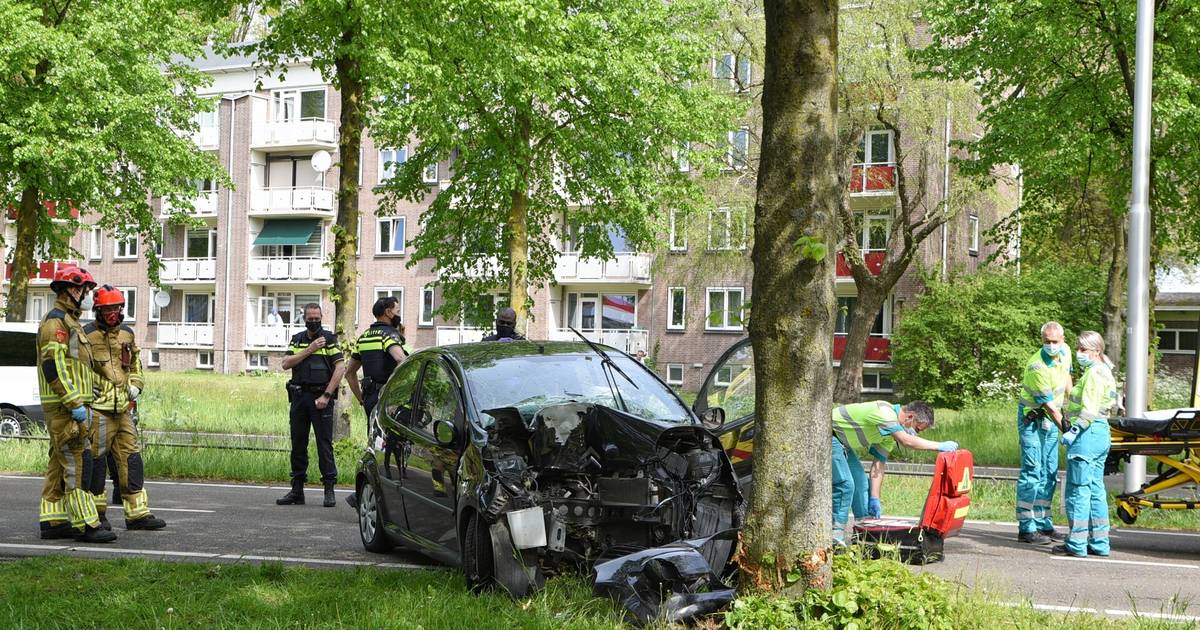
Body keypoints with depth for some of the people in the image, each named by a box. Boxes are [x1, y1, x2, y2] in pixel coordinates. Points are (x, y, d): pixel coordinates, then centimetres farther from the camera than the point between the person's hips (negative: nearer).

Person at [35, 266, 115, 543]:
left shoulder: (70, 322, 21)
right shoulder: (56, 322, -13)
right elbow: (53, 367, -21)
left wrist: (83, 404, 22)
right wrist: (75, 404, -23)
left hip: (73, 406, 11)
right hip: (63, 408, -11)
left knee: (59, 465, 11)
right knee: (77, 464, -12)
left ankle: (52, 522, 16)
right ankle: (86, 524, -13)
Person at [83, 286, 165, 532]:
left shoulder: (127, 334, 14)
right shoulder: (87, 334, -6)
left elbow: (136, 363, 28)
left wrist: (135, 385, 12)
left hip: (123, 407, 7)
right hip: (99, 407, -6)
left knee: (130, 458, 7)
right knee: (96, 459, -2)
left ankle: (137, 513, 11)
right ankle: (96, 513, 9)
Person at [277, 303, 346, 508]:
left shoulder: (329, 339, 1)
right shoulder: (297, 340, 14)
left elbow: (340, 368, -8)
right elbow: (286, 364, 1)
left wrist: (326, 395, -14)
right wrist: (310, 349, -9)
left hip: (320, 397, -5)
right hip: (299, 397, 5)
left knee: (324, 443, -6)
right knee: (298, 443, 7)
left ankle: (329, 489, -2)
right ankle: (297, 489, 13)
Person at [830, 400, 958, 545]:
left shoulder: (892, 430, 4)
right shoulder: (884, 412, -26)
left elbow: (879, 462, 4)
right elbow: (906, 441, -37)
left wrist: (874, 498, 0)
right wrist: (940, 446, -32)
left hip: (845, 445, 10)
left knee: (861, 484, 10)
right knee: (845, 484, -18)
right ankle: (835, 537, -12)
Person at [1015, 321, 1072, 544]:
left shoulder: (1065, 352, -2)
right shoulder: (1037, 366, -26)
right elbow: (1048, 404, -24)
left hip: (1052, 418, 8)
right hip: (1032, 417, -8)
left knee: (1049, 474, 10)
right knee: (1032, 472, -11)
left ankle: (1043, 524, 17)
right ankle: (1026, 528, -9)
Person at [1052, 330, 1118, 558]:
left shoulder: (1094, 372, -13)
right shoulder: (1104, 371, 19)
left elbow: (1089, 409, -22)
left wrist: (1074, 430, -21)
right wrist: (1070, 424, 17)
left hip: (1087, 434, -11)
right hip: (1101, 432, 11)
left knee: (1078, 489, -6)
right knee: (1095, 490, 13)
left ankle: (1076, 544, -4)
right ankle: (1099, 543, 15)